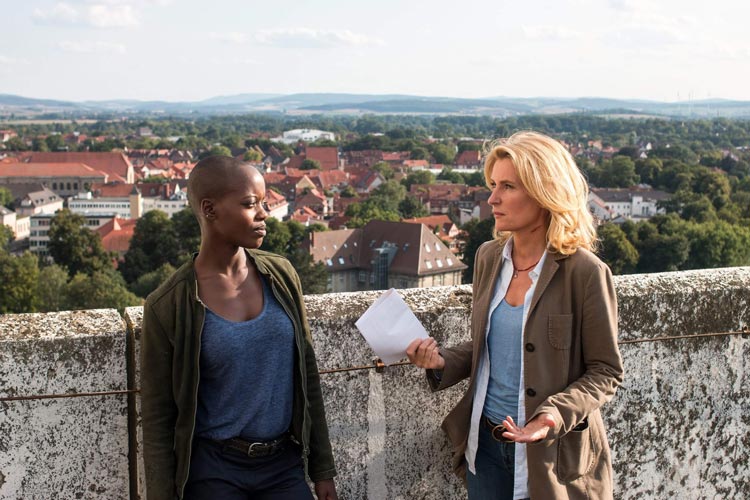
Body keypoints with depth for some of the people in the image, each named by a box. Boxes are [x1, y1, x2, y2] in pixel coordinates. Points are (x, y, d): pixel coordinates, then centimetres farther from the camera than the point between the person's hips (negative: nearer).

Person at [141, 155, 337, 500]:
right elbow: (157, 420, -6)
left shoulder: (281, 276, -1)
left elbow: (307, 376, 6)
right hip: (214, 472, -3)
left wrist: (322, 469, 8)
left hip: (285, 464, 4)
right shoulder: (167, 307, -12)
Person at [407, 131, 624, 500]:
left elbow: (605, 372, -10)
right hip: (485, 443, 5)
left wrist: (556, 414, -26)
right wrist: (442, 363, -6)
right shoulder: (488, 257, 2)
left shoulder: (585, 273, -16)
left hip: (551, 453, -5)